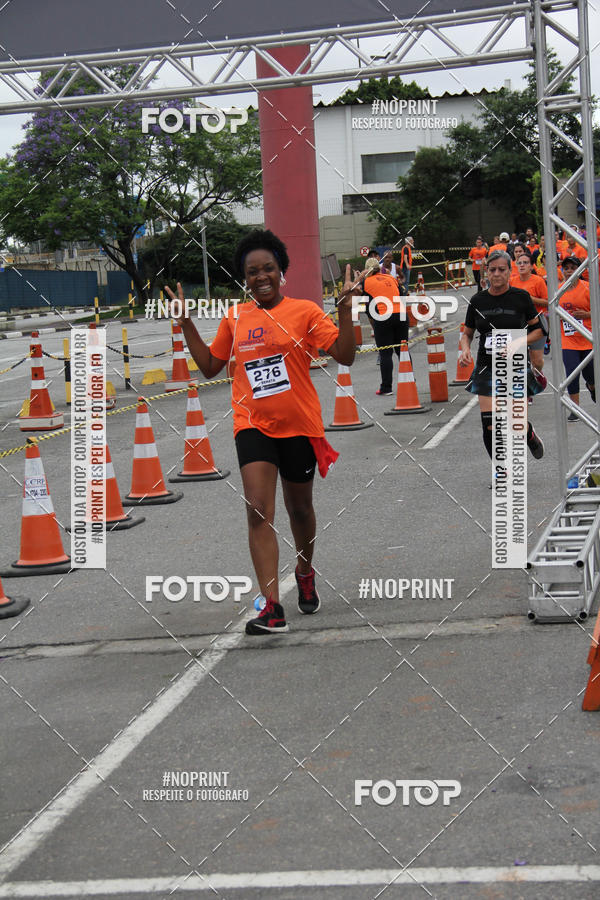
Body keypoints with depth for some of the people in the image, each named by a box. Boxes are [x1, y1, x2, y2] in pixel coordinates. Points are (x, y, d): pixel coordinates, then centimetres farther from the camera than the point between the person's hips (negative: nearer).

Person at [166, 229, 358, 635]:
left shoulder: (305, 311, -4)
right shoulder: (235, 318, 6)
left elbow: (345, 356, -9)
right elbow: (210, 366, 16)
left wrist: (346, 309, -18)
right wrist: (186, 323, 9)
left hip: (300, 426, -1)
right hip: (253, 425, 1)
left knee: (299, 507, 16)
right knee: (258, 510, -14)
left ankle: (305, 574, 45)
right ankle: (272, 609, -17)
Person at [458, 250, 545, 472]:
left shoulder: (521, 297, -5)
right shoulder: (477, 301, 2)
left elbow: (537, 330, 2)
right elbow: (467, 333, 12)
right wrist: (465, 350, -8)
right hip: (487, 368, 2)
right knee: (490, 425, -6)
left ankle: (530, 436, 37)